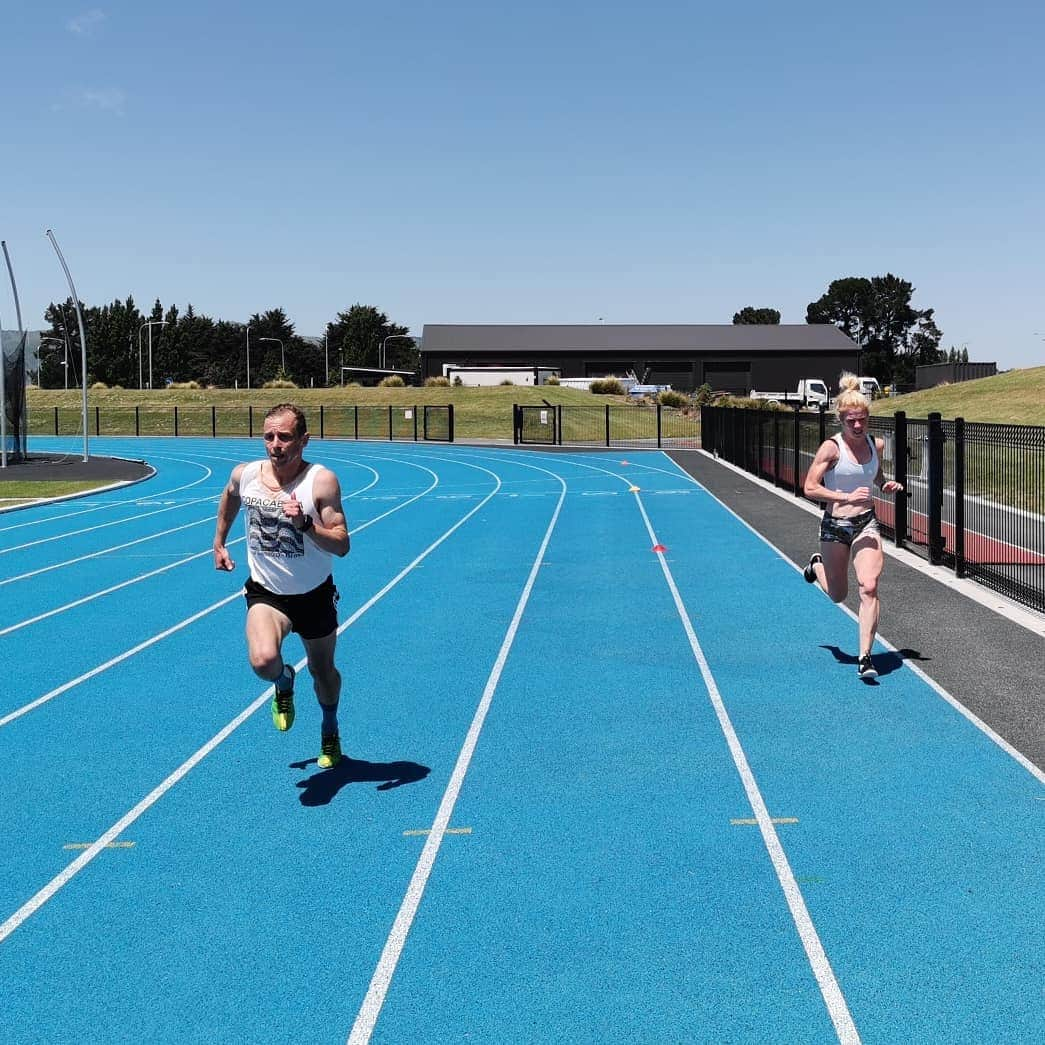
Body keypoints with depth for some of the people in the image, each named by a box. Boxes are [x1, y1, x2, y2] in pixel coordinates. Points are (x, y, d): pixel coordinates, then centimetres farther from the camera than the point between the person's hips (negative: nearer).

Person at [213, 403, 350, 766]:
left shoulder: (321, 481, -20)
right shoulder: (245, 474, -10)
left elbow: (342, 545, -23)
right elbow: (229, 498, 17)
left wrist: (306, 524, -37)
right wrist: (219, 541, 20)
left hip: (314, 595, 0)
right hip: (266, 592, 1)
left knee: (323, 671, 16)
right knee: (263, 661, -27)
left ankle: (330, 730, 49)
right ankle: (284, 682, 13)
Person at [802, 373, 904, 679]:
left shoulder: (876, 445, 3)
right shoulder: (832, 447, -11)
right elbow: (810, 488, -15)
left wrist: (888, 485, 0)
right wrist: (847, 498, -25)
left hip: (866, 525, 2)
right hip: (834, 526, -2)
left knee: (869, 587, -18)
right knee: (838, 595, 13)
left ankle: (865, 657, -13)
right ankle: (817, 565, 50)